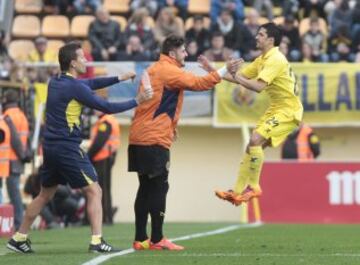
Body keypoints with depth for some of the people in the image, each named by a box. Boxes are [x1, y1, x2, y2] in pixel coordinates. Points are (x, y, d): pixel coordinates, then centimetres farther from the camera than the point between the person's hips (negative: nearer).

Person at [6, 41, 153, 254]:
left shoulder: (55, 82, 11)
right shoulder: (75, 87, -15)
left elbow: (90, 84, 22)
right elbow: (107, 107, -12)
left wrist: (119, 78, 19)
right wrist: (137, 101, -5)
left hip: (51, 147, 9)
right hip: (68, 148, -9)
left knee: (45, 195, 19)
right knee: (94, 191, -4)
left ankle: (19, 238, 22)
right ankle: (97, 241, -11)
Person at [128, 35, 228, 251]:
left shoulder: (155, 70, 20)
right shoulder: (169, 71, -10)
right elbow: (197, 83, -16)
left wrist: (170, 127, 18)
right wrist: (224, 71, -10)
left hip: (139, 138, 9)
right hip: (154, 140, -9)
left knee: (147, 188, 9)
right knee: (159, 187, -6)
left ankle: (141, 239, 9)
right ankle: (157, 239, -5)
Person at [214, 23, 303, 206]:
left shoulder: (275, 59, -20)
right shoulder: (262, 60, 11)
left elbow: (258, 86, -30)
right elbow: (242, 77, 11)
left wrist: (236, 77, -26)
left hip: (288, 110, -10)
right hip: (276, 108, 10)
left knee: (256, 140, -22)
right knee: (253, 144, 7)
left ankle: (253, 187, -12)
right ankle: (238, 191, 11)